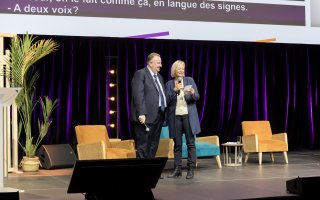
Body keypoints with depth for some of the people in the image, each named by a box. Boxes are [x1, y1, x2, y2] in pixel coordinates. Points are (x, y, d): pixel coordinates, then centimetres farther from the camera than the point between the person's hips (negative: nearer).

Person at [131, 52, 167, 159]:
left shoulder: (159, 77, 22)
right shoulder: (140, 74, -5)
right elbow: (138, 95, -14)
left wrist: (163, 114, 10)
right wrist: (141, 114, -22)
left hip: (158, 116, 8)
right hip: (146, 117, -8)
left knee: (153, 147, 9)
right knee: (143, 146, -6)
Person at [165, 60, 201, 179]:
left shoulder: (189, 80, 6)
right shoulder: (169, 84, 8)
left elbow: (197, 97, -1)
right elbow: (167, 100, -2)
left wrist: (192, 94, -23)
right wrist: (174, 90, -14)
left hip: (188, 115, -1)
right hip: (175, 116, 1)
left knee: (191, 142, -4)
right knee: (177, 144, 4)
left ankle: (191, 169, -3)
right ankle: (177, 169, 8)